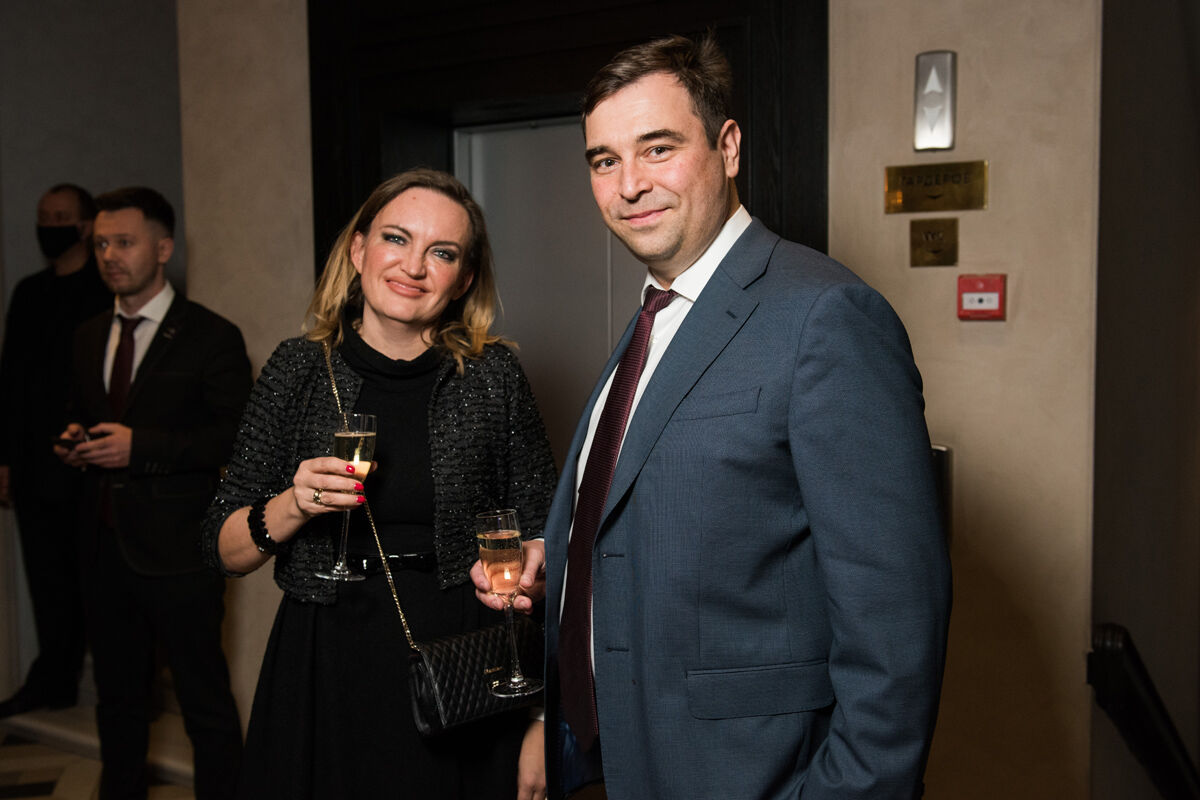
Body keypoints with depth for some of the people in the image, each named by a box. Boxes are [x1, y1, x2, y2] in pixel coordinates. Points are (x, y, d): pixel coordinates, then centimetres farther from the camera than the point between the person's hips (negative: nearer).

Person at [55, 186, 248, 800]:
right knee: (117, 697, 20)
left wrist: (140, 446, -19)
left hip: (177, 548, -6)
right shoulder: (89, 338, 13)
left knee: (205, 702, 2)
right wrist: (75, 443, 1)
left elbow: (237, 436, -13)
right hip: (105, 543, 7)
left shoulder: (212, 337, -8)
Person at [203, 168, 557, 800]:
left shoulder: (493, 375, -4)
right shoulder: (298, 369, -2)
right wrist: (291, 507, -18)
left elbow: (539, 545, -2)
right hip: (326, 678, 1)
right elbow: (223, 549, 3)